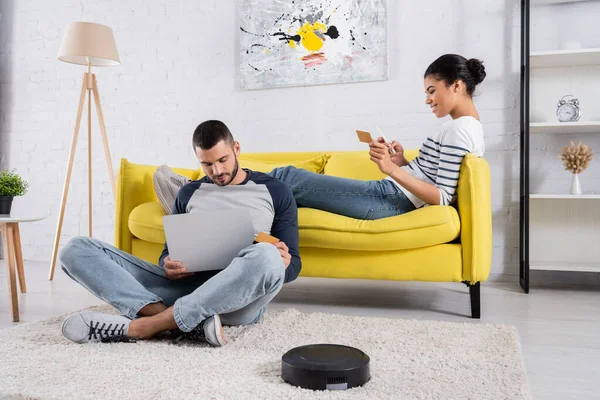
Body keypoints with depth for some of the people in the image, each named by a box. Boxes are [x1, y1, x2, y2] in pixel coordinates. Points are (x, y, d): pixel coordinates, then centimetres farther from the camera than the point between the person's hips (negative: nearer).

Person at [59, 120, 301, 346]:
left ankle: (138, 327, -32)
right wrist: (167, 265, -6)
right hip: (184, 287, 3)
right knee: (77, 251, -10)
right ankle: (186, 323, -33)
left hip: (240, 299, -3)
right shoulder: (188, 193, 18)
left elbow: (293, 264, 7)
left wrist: (282, 263, -19)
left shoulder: (275, 192, 9)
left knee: (267, 256, -40)